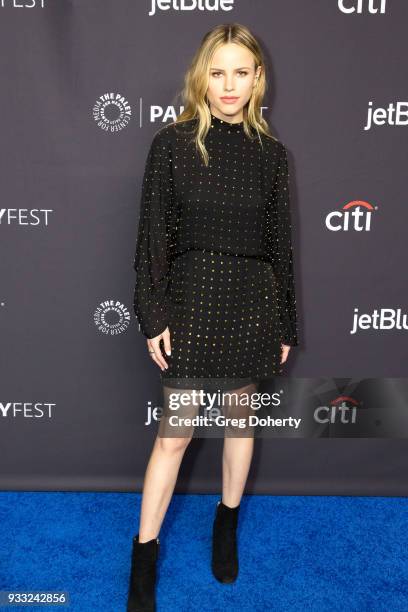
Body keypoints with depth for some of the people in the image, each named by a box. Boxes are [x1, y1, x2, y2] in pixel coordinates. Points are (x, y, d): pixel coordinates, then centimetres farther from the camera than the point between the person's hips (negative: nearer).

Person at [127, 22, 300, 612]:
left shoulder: (270, 152, 3)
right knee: (175, 430, 4)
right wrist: (152, 316, -8)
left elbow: (280, 243, 6)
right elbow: (153, 236, -3)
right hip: (190, 298, -2)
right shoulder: (171, 143, -3)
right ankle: (145, 554, 23)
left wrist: (286, 325, 7)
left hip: (252, 301, 2)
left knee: (239, 414, 16)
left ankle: (227, 523, 40)